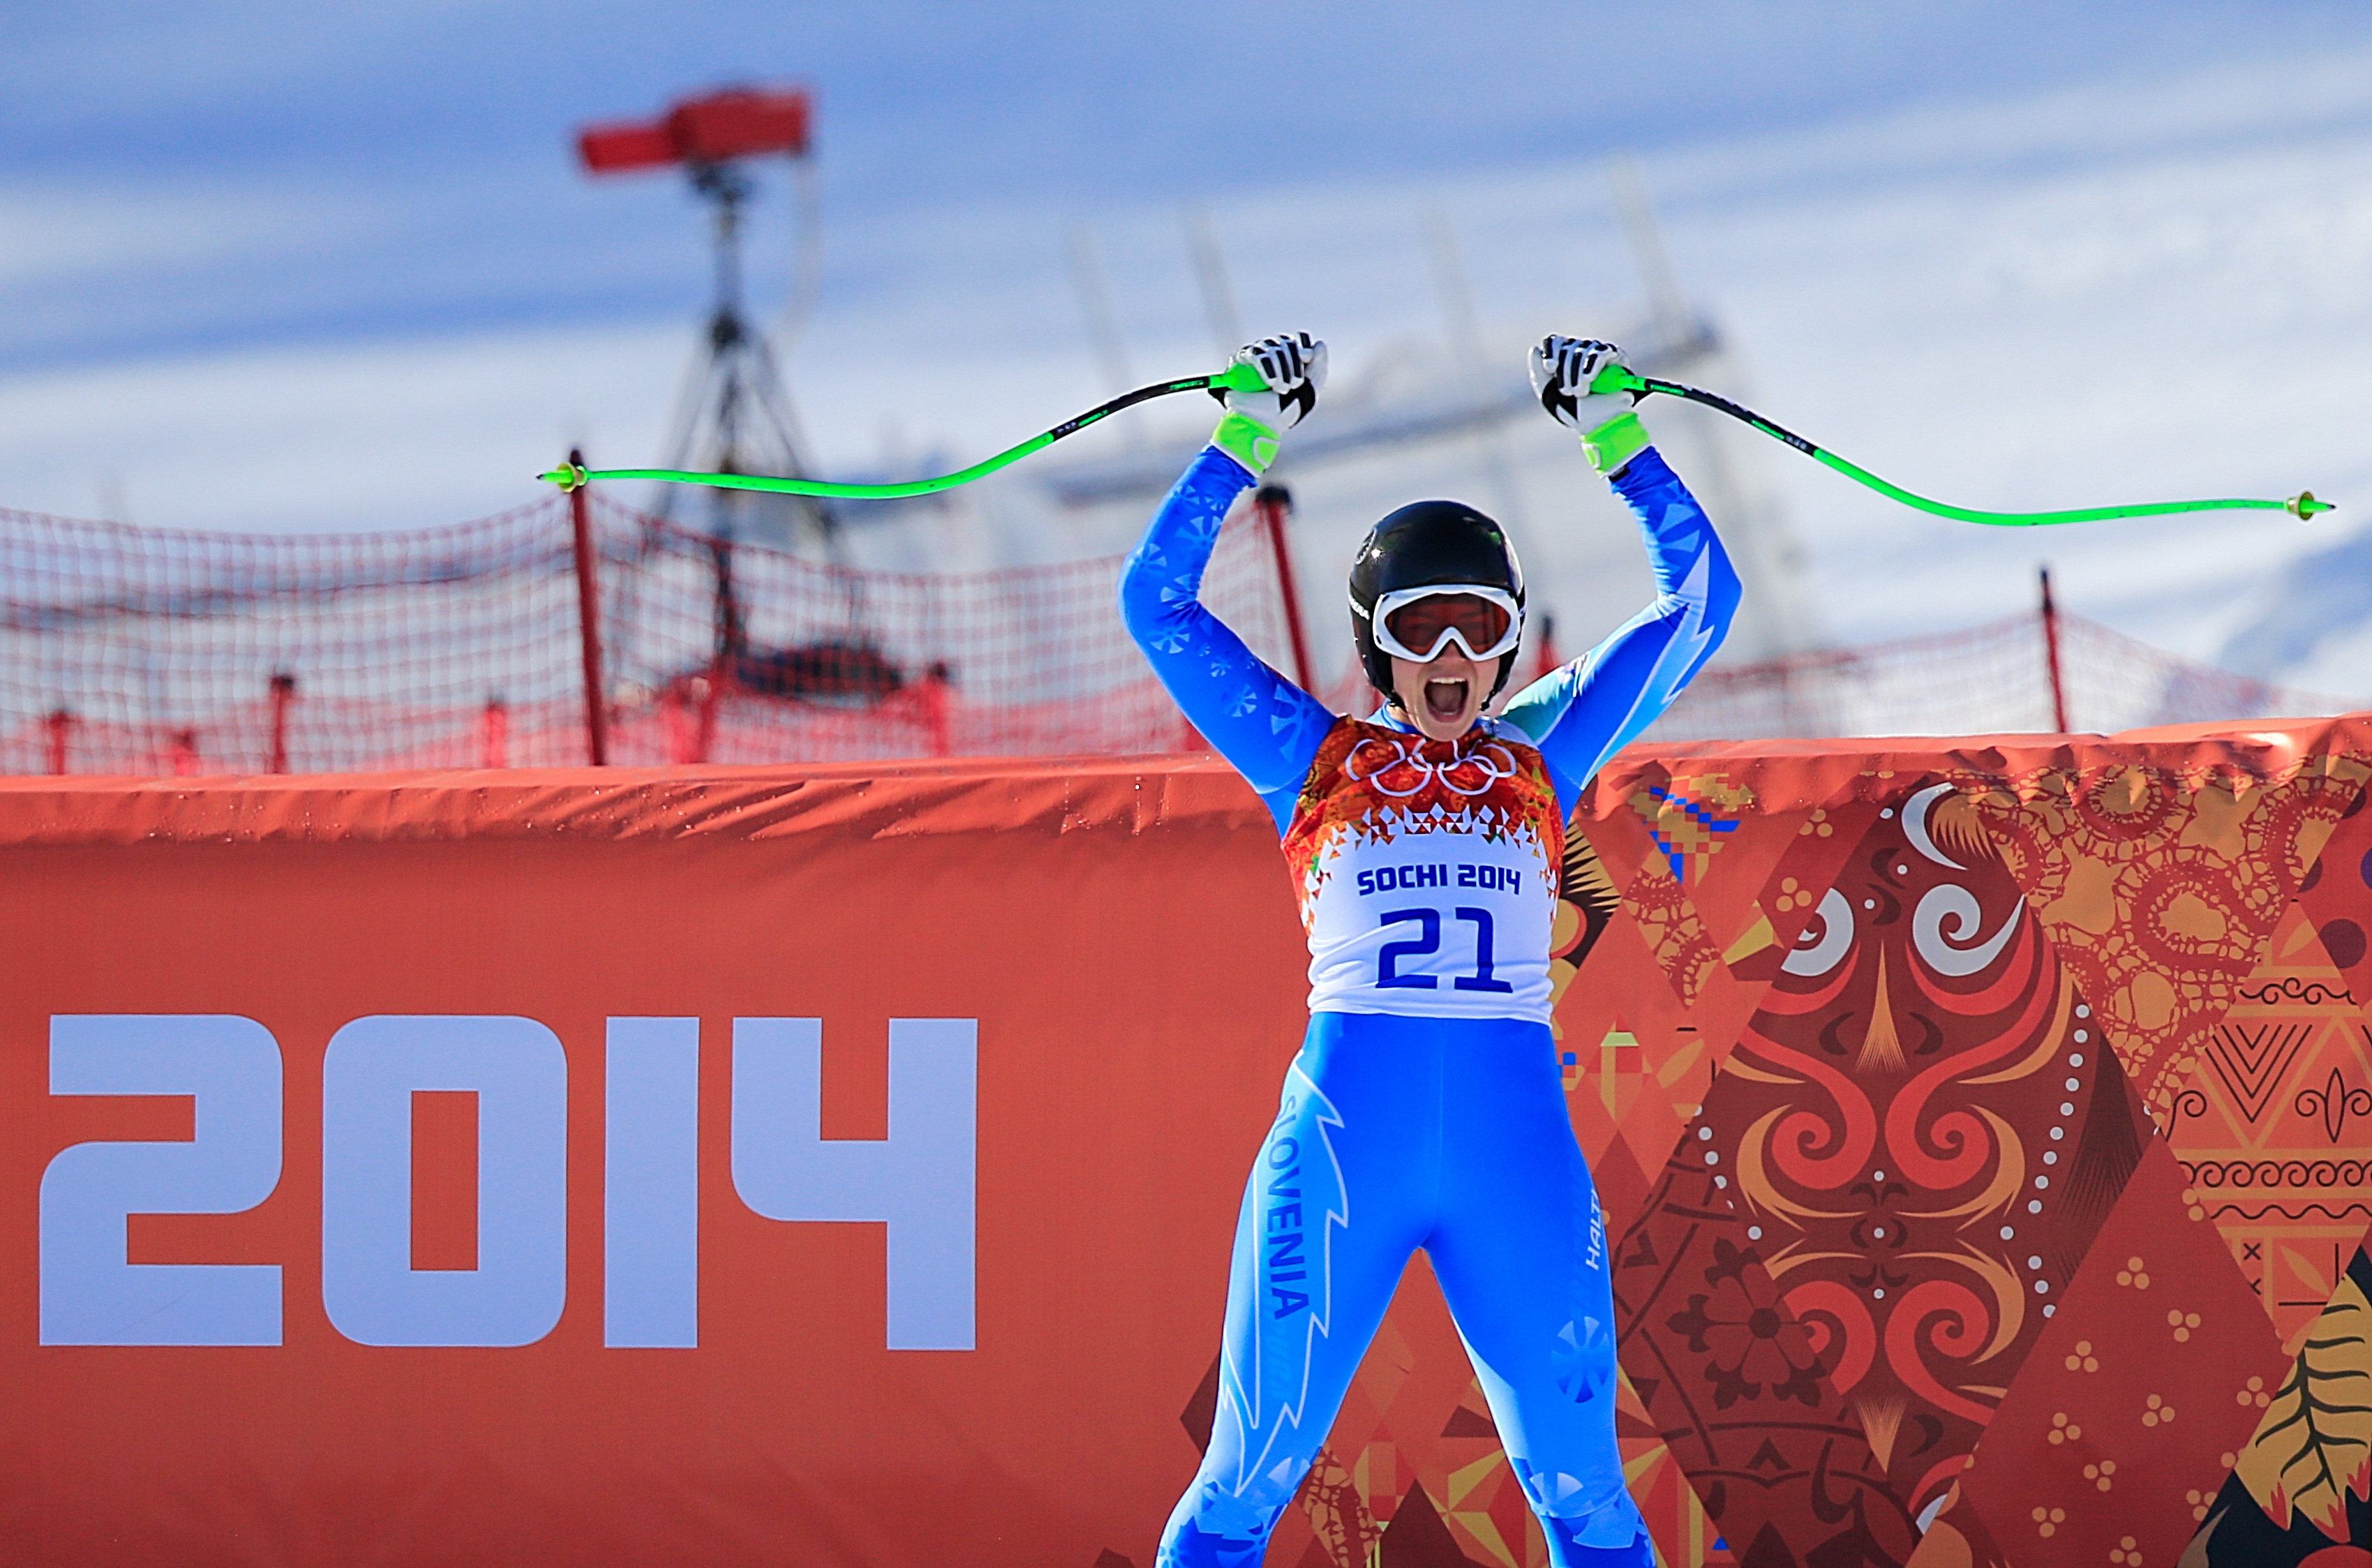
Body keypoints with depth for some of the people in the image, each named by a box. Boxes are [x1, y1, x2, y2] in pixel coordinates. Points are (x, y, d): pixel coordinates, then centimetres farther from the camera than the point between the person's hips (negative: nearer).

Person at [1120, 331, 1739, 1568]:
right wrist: (1246, 440, 9)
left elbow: (1697, 600, 18)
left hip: (1519, 1153, 1)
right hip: (1340, 1150, -1)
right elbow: (1158, 600, 9)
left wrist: (1614, 440, 16)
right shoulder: (1313, 760, 12)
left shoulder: (1540, 758, 16)